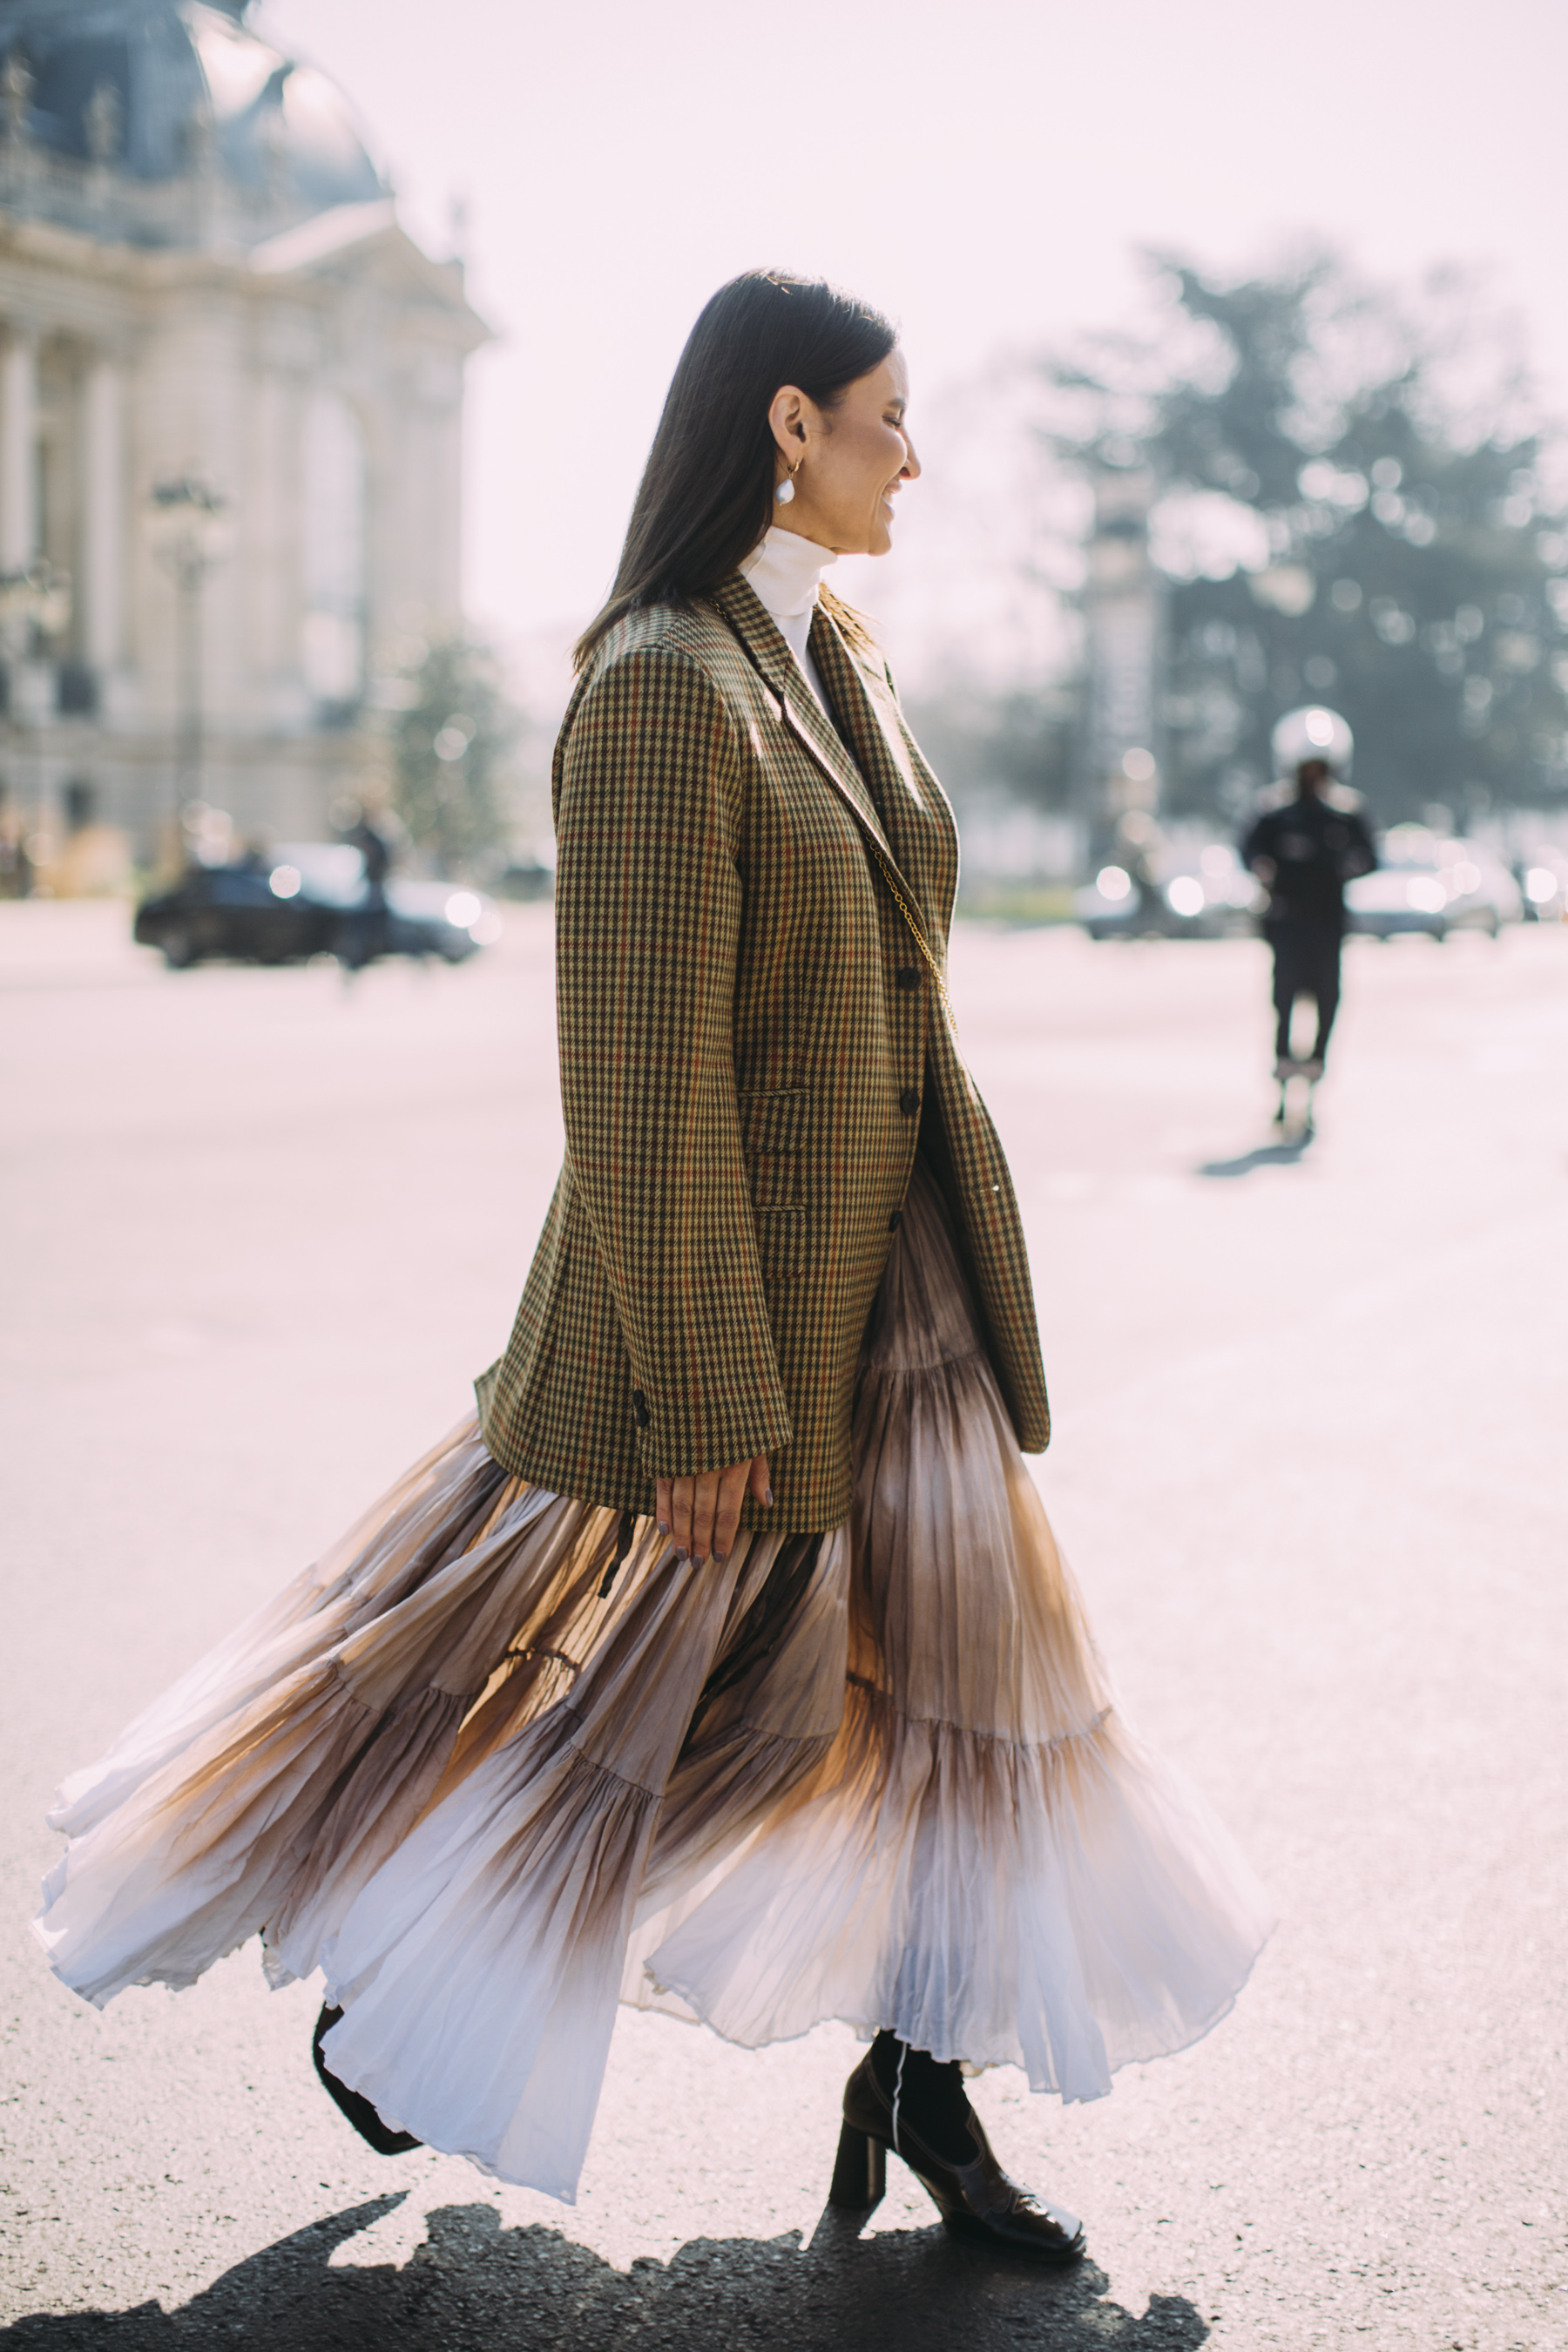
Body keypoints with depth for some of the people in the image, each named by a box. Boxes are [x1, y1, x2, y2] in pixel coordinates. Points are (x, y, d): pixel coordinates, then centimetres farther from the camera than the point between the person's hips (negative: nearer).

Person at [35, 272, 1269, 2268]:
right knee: (601, 1691, 8)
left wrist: (947, 1268, 20)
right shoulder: (665, 685, -20)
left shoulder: (836, 660, 8)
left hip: (895, 1276, 8)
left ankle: (919, 2080, 22)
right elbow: (643, 1075, -22)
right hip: (727, 1279, -8)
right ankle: (384, 2005, 32)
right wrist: (705, 1394, -20)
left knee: (955, 1659, 9)